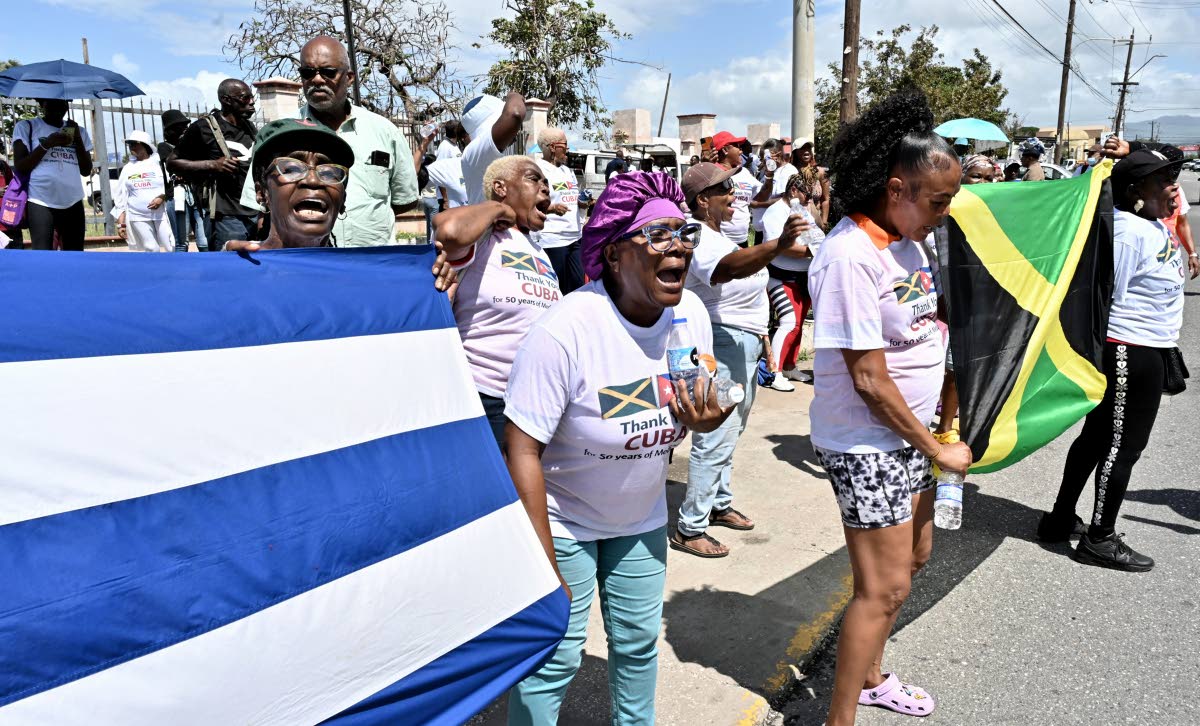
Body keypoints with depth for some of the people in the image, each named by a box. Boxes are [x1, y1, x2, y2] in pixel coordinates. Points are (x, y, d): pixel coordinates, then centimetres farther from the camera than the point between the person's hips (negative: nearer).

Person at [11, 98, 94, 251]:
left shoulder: (79, 131, 16)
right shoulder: (25, 127, 6)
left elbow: (86, 170, 12)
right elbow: (20, 168, -2)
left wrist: (78, 140, 0)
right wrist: (46, 144, -11)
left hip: (73, 204, 4)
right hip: (41, 203, -3)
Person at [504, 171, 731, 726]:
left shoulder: (690, 312, -10)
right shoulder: (563, 332, -29)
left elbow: (700, 409, 7)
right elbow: (523, 453, -24)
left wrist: (706, 421, -19)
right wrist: (544, 569, -21)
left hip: (641, 516, 6)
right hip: (562, 522, -5)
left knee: (639, 643, 18)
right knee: (553, 659, 1)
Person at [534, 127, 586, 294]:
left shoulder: (567, 170, 20)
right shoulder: (537, 169, -7)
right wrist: (551, 208, -30)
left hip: (575, 236, 8)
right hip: (552, 240, -8)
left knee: (579, 285, 6)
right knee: (558, 289, -3)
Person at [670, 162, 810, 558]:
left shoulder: (713, 234, 13)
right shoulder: (700, 240, -22)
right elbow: (729, 267, -43)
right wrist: (778, 245, -57)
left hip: (744, 343, 11)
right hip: (725, 343, -11)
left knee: (730, 432, 19)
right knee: (715, 439, -9)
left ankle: (719, 504, 33)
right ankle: (689, 528, -2)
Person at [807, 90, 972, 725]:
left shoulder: (908, 238, 5)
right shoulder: (851, 255, -24)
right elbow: (869, 379, -23)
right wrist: (937, 451, -13)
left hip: (907, 432, 10)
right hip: (865, 444, -9)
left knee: (912, 556, 22)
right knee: (884, 587, -1)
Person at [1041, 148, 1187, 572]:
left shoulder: (1153, 226, 11)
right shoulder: (1129, 231, -21)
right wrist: (1094, 358, -20)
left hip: (1149, 349, 10)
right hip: (1131, 352, -10)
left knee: (1098, 436, 15)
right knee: (1124, 445, 0)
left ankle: (1060, 519, 27)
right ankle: (1100, 541, 12)